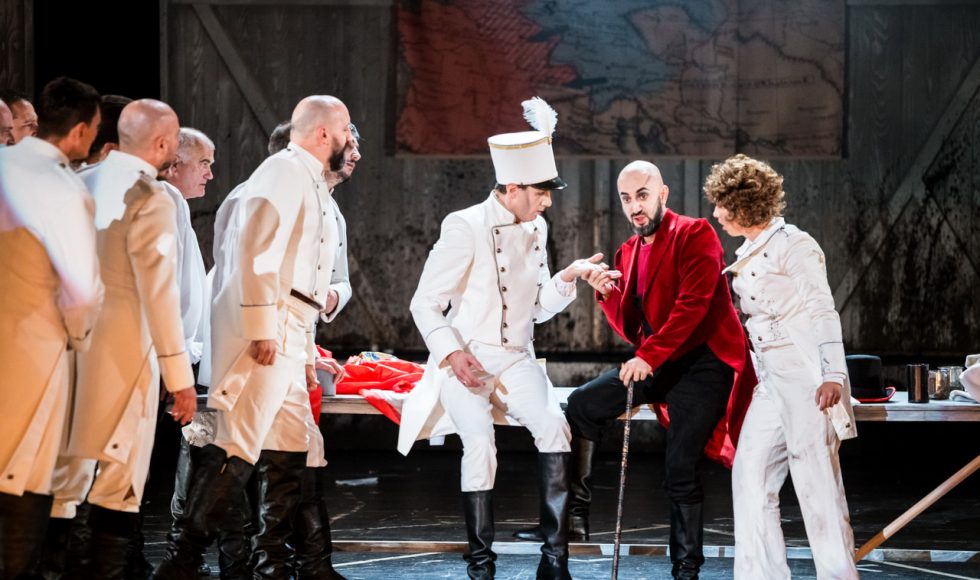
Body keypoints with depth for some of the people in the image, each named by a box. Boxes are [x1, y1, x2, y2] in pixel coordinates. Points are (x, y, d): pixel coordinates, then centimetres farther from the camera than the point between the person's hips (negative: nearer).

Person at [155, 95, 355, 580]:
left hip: (290, 337, 10)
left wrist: (306, 351, 24)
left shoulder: (312, 187, 24)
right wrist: (262, 329, -25)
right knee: (237, 448, -14)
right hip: (264, 331, -10)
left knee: (290, 452, 11)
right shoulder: (284, 171, -7)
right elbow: (257, 249, -19)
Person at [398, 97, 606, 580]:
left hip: (516, 359, 5)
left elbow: (538, 308, 14)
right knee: (480, 445, -26)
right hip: (466, 360, -4)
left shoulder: (536, 229, 9)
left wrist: (567, 278, -3)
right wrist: (452, 354, -18)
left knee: (553, 426, -22)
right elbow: (425, 303, -7)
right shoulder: (465, 227, -11)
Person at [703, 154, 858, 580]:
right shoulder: (746, 255, 17)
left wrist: (832, 374, -19)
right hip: (771, 380, 9)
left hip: (807, 376, -9)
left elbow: (823, 312, -12)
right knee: (751, 473, 2)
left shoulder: (794, 246, -7)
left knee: (816, 480, -9)